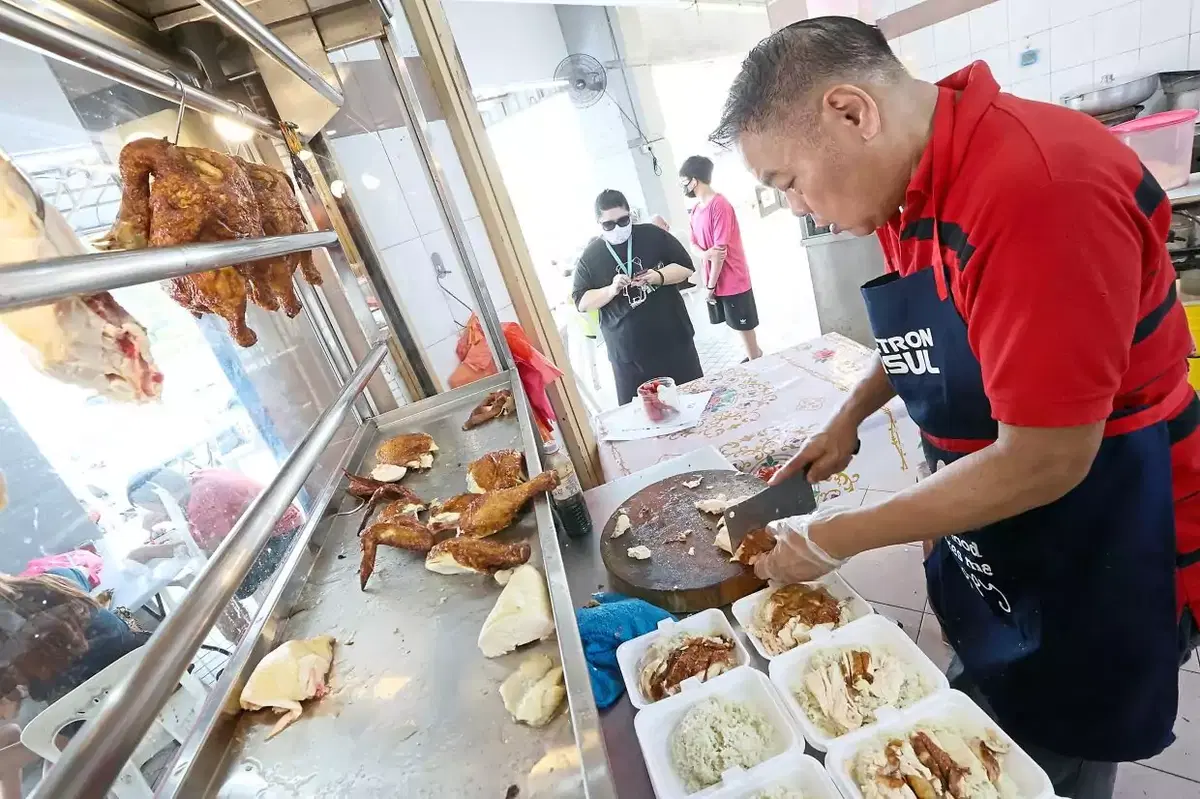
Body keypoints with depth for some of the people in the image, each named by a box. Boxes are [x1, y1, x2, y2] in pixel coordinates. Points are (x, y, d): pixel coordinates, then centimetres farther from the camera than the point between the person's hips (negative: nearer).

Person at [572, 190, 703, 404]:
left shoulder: (653, 235, 0)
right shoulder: (590, 257, -1)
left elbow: (686, 267, 2)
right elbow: (581, 302, -1)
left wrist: (658, 276, -18)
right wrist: (612, 290, -18)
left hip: (673, 338, 1)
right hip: (627, 351, -1)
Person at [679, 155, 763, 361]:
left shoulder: (719, 205, -18)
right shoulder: (696, 209, 10)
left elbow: (721, 249, -20)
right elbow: (694, 243, 12)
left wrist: (710, 285, -16)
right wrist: (705, 253, -13)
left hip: (733, 281, -8)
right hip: (716, 280, 8)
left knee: (744, 327, 4)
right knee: (738, 326, 18)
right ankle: (755, 357, 34)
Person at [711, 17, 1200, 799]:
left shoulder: (1036, 185, -30)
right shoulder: (909, 187, -2)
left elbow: (1043, 461, -28)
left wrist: (837, 538, -20)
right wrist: (848, 416, 2)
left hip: (1097, 559, -7)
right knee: (980, 725, 26)